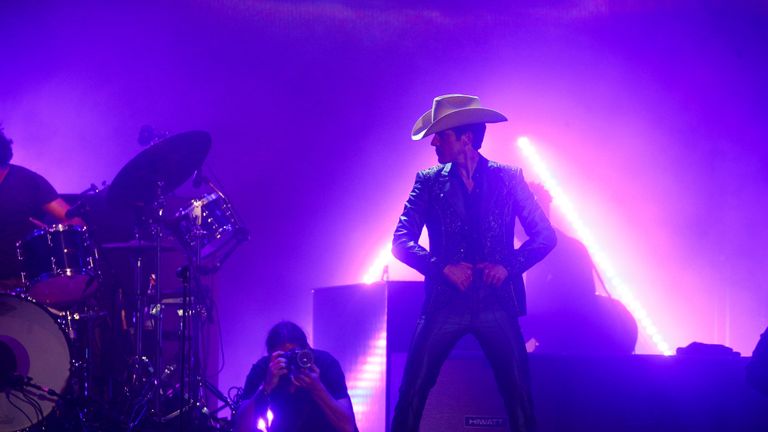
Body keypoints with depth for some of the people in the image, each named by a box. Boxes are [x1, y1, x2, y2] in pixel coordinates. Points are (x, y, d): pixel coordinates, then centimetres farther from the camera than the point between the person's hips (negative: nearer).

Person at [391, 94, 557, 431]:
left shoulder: (508, 178, 7)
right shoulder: (429, 182, 9)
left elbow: (545, 236, 5)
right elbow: (401, 241, 2)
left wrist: (510, 265, -11)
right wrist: (443, 268, -13)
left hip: (497, 301, -1)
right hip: (445, 301, 1)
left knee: (519, 396, -4)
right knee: (411, 394, -5)